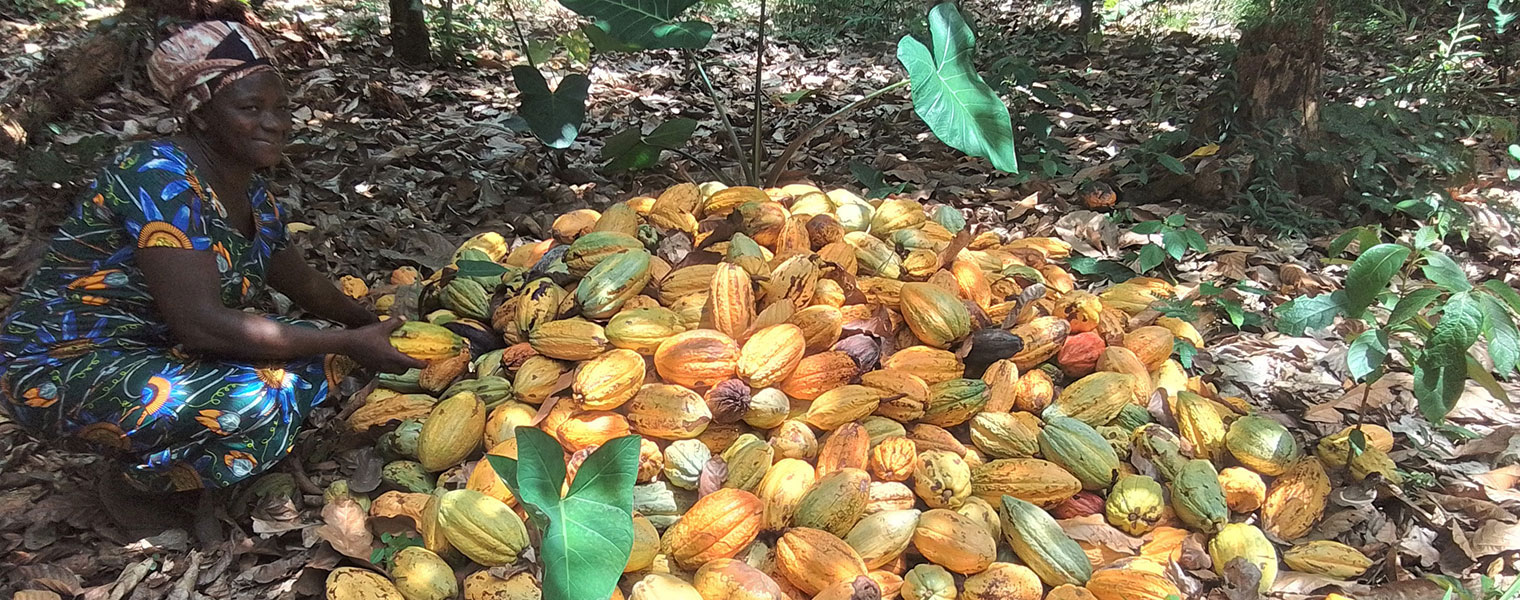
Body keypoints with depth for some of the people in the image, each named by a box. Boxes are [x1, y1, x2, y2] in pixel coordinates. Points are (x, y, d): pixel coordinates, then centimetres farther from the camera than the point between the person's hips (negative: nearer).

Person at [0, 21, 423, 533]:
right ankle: (136, 483, -1)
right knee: (254, 401, -29)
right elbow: (199, 324, -30)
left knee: (313, 360, 0)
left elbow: (305, 284, 20)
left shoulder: (251, 193, 4)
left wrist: (374, 330, 14)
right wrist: (348, 344, -26)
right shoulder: (160, 177, -23)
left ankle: (157, 452, 5)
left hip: (158, 352, 9)